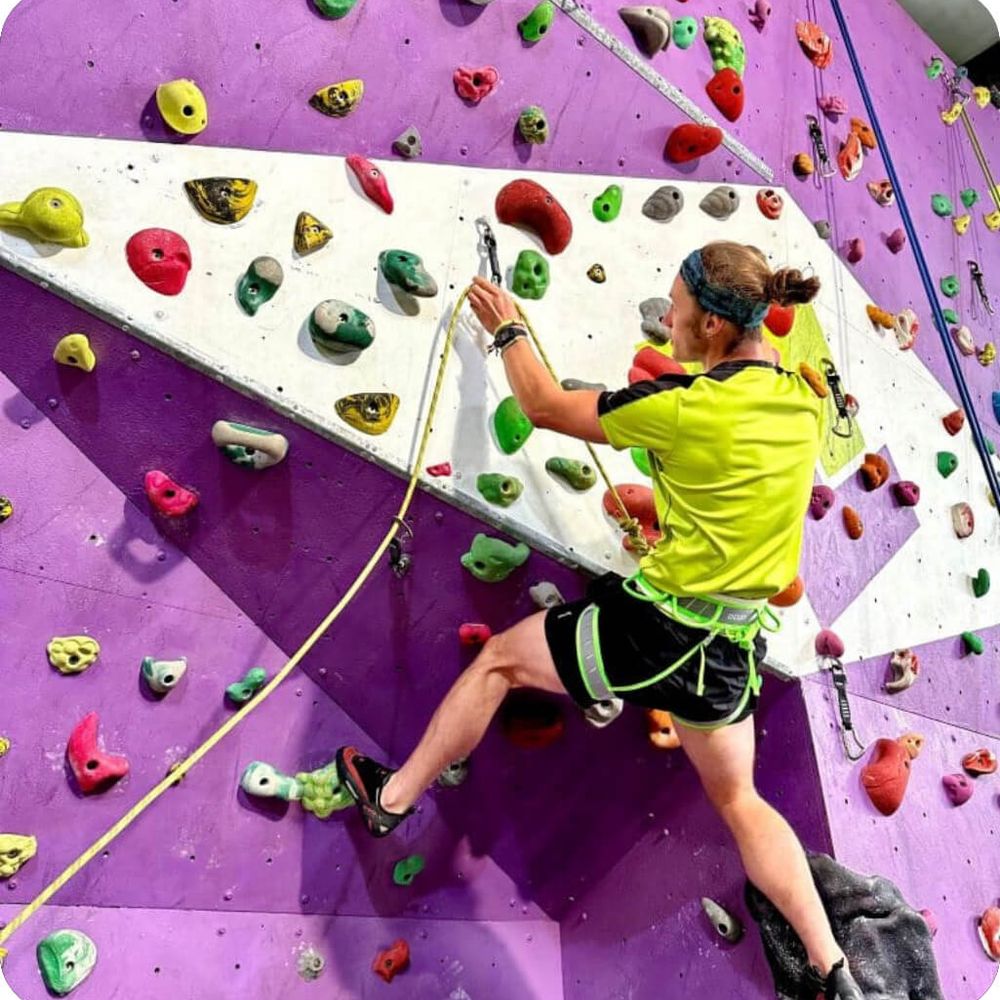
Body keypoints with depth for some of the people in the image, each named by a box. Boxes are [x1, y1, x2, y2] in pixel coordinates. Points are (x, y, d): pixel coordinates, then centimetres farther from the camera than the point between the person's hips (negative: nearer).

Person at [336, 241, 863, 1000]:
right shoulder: (803, 402, 2)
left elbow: (545, 406, -5)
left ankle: (392, 799, 30)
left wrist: (507, 329, 11)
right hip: (733, 651, 7)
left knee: (498, 659, 14)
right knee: (738, 801, 28)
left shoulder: (686, 407, -17)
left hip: (660, 628, -7)